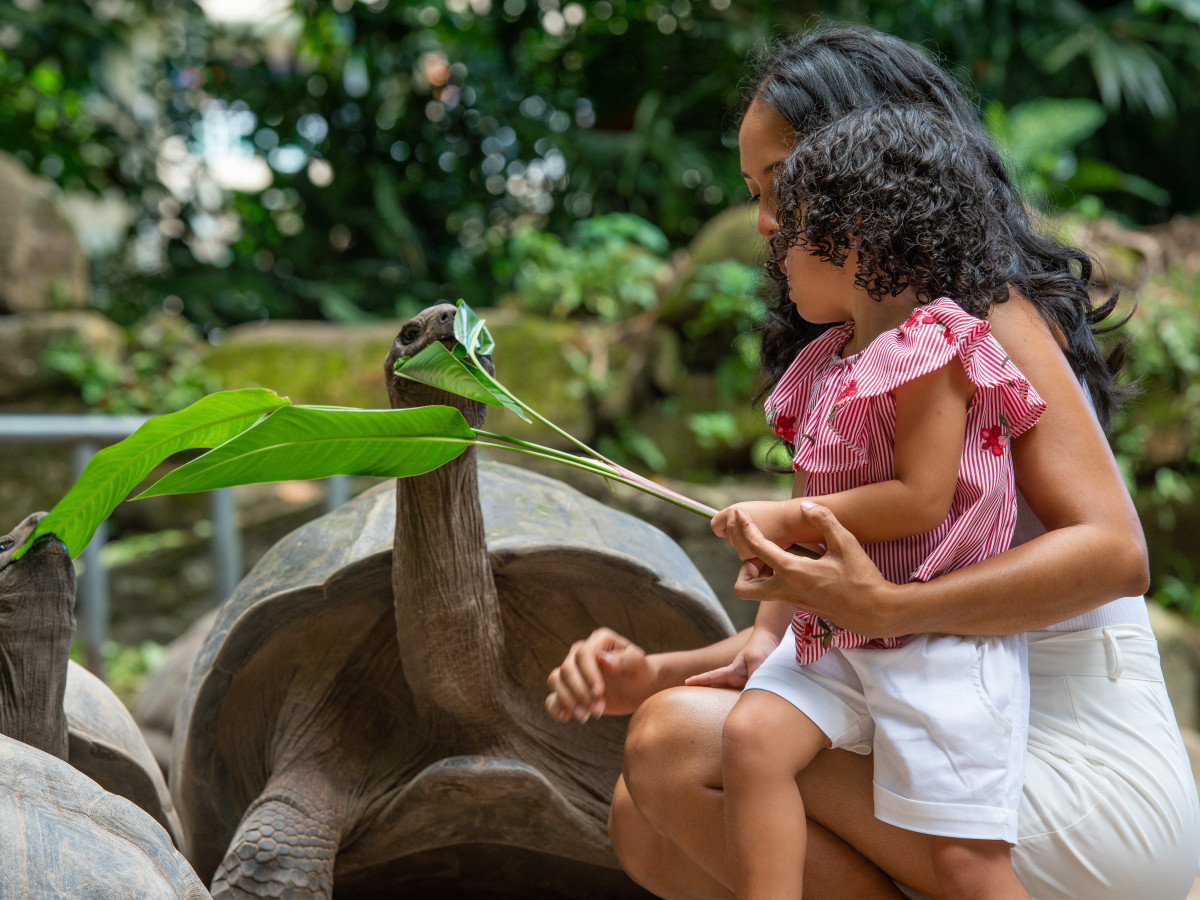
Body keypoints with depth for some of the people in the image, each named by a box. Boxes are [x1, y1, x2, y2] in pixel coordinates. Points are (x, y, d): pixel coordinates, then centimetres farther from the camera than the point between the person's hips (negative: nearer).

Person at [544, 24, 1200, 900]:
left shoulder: (981, 311, -9)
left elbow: (1114, 550, -21)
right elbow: (825, 621, 13)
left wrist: (882, 610, -30)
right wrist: (658, 674, -3)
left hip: (1093, 782, -8)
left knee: (678, 746, -19)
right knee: (648, 820, 1)